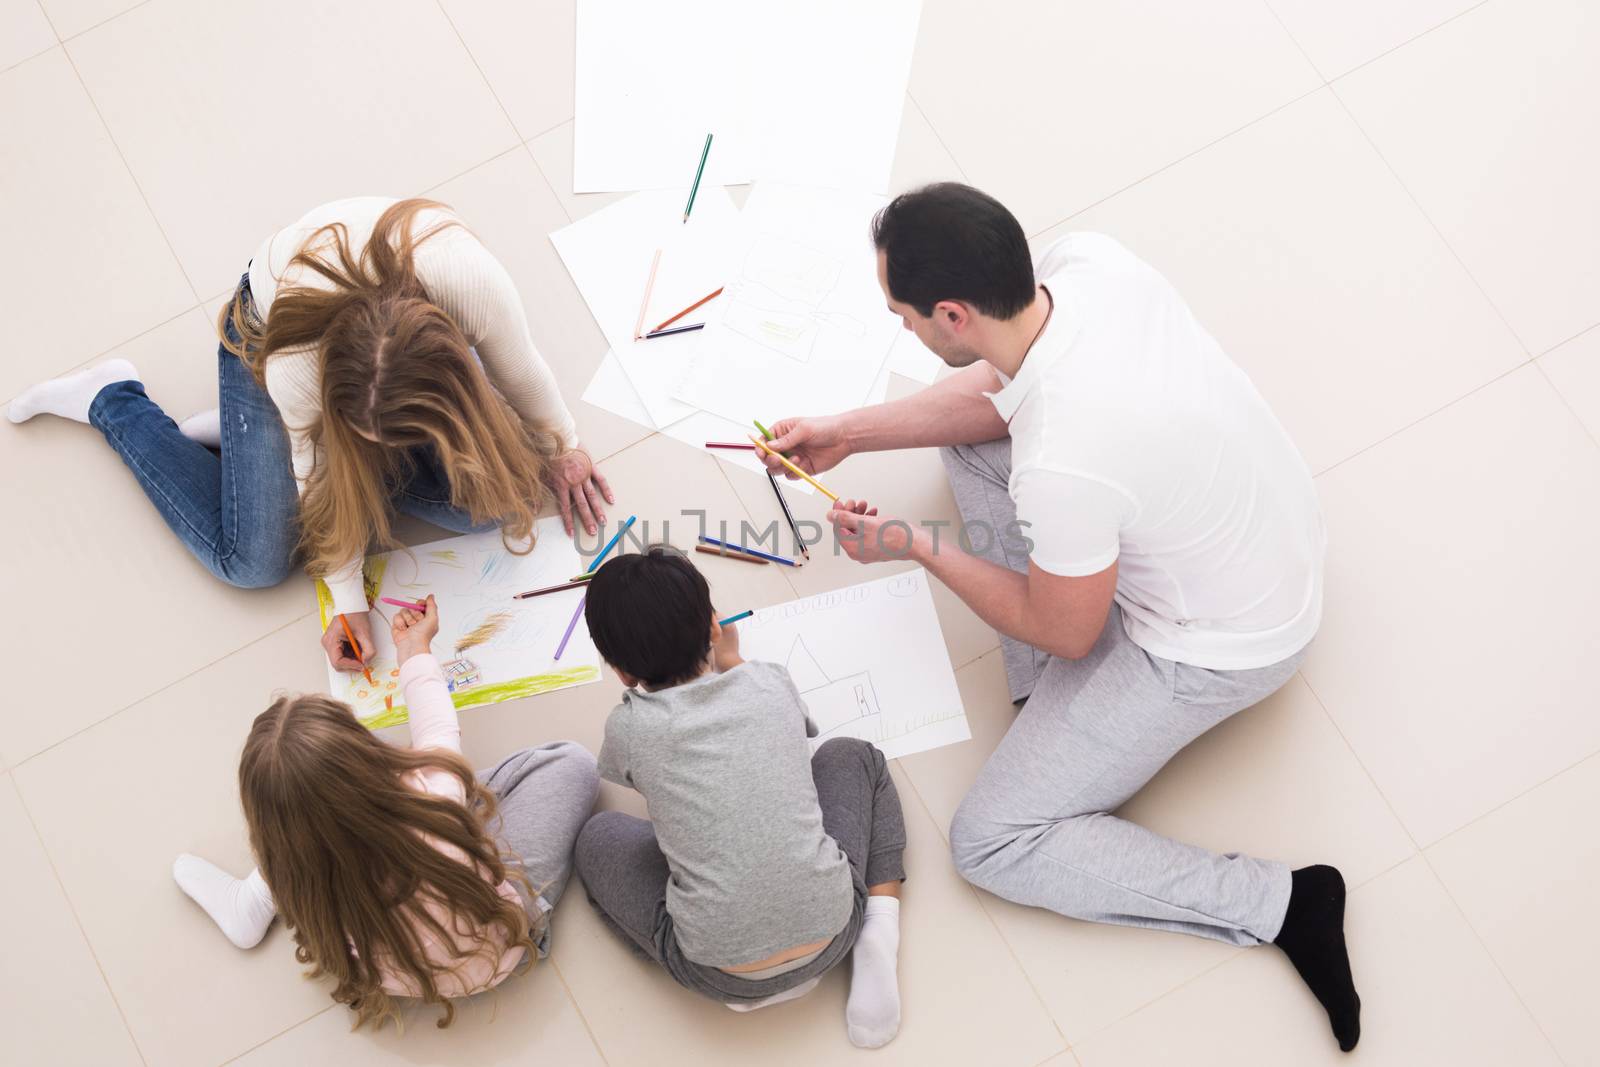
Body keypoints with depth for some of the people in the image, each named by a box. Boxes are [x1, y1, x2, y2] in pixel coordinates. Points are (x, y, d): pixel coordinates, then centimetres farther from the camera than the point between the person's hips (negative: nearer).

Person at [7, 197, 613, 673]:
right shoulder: (294, 369, -42)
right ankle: (112, 400, 14)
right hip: (266, 328, -3)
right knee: (251, 563, -7)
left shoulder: (476, 285, -42)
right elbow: (325, 476, -22)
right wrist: (348, 602, -16)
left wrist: (561, 448, -1)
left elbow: (520, 371, -18)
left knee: (493, 498, -12)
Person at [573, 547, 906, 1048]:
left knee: (598, 836, 25)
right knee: (850, 756, 28)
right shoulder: (771, 681, 1)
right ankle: (877, 939, 7)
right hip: (833, 931, 3)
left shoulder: (629, 728, -7)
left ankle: (755, 983, 9)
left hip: (718, 971, -2)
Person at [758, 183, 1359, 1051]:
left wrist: (915, 547, -6)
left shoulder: (1058, 467, -38)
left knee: (988, 846, 2)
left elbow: (1066, 634, -17)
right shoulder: (1085, 258, -17)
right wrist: (850, 433, 7)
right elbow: (1000, 386, 5)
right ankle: (1047, 696, 15)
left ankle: (1279, 904, 1)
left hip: (1219, 648, -8)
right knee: (968, 415, 15)